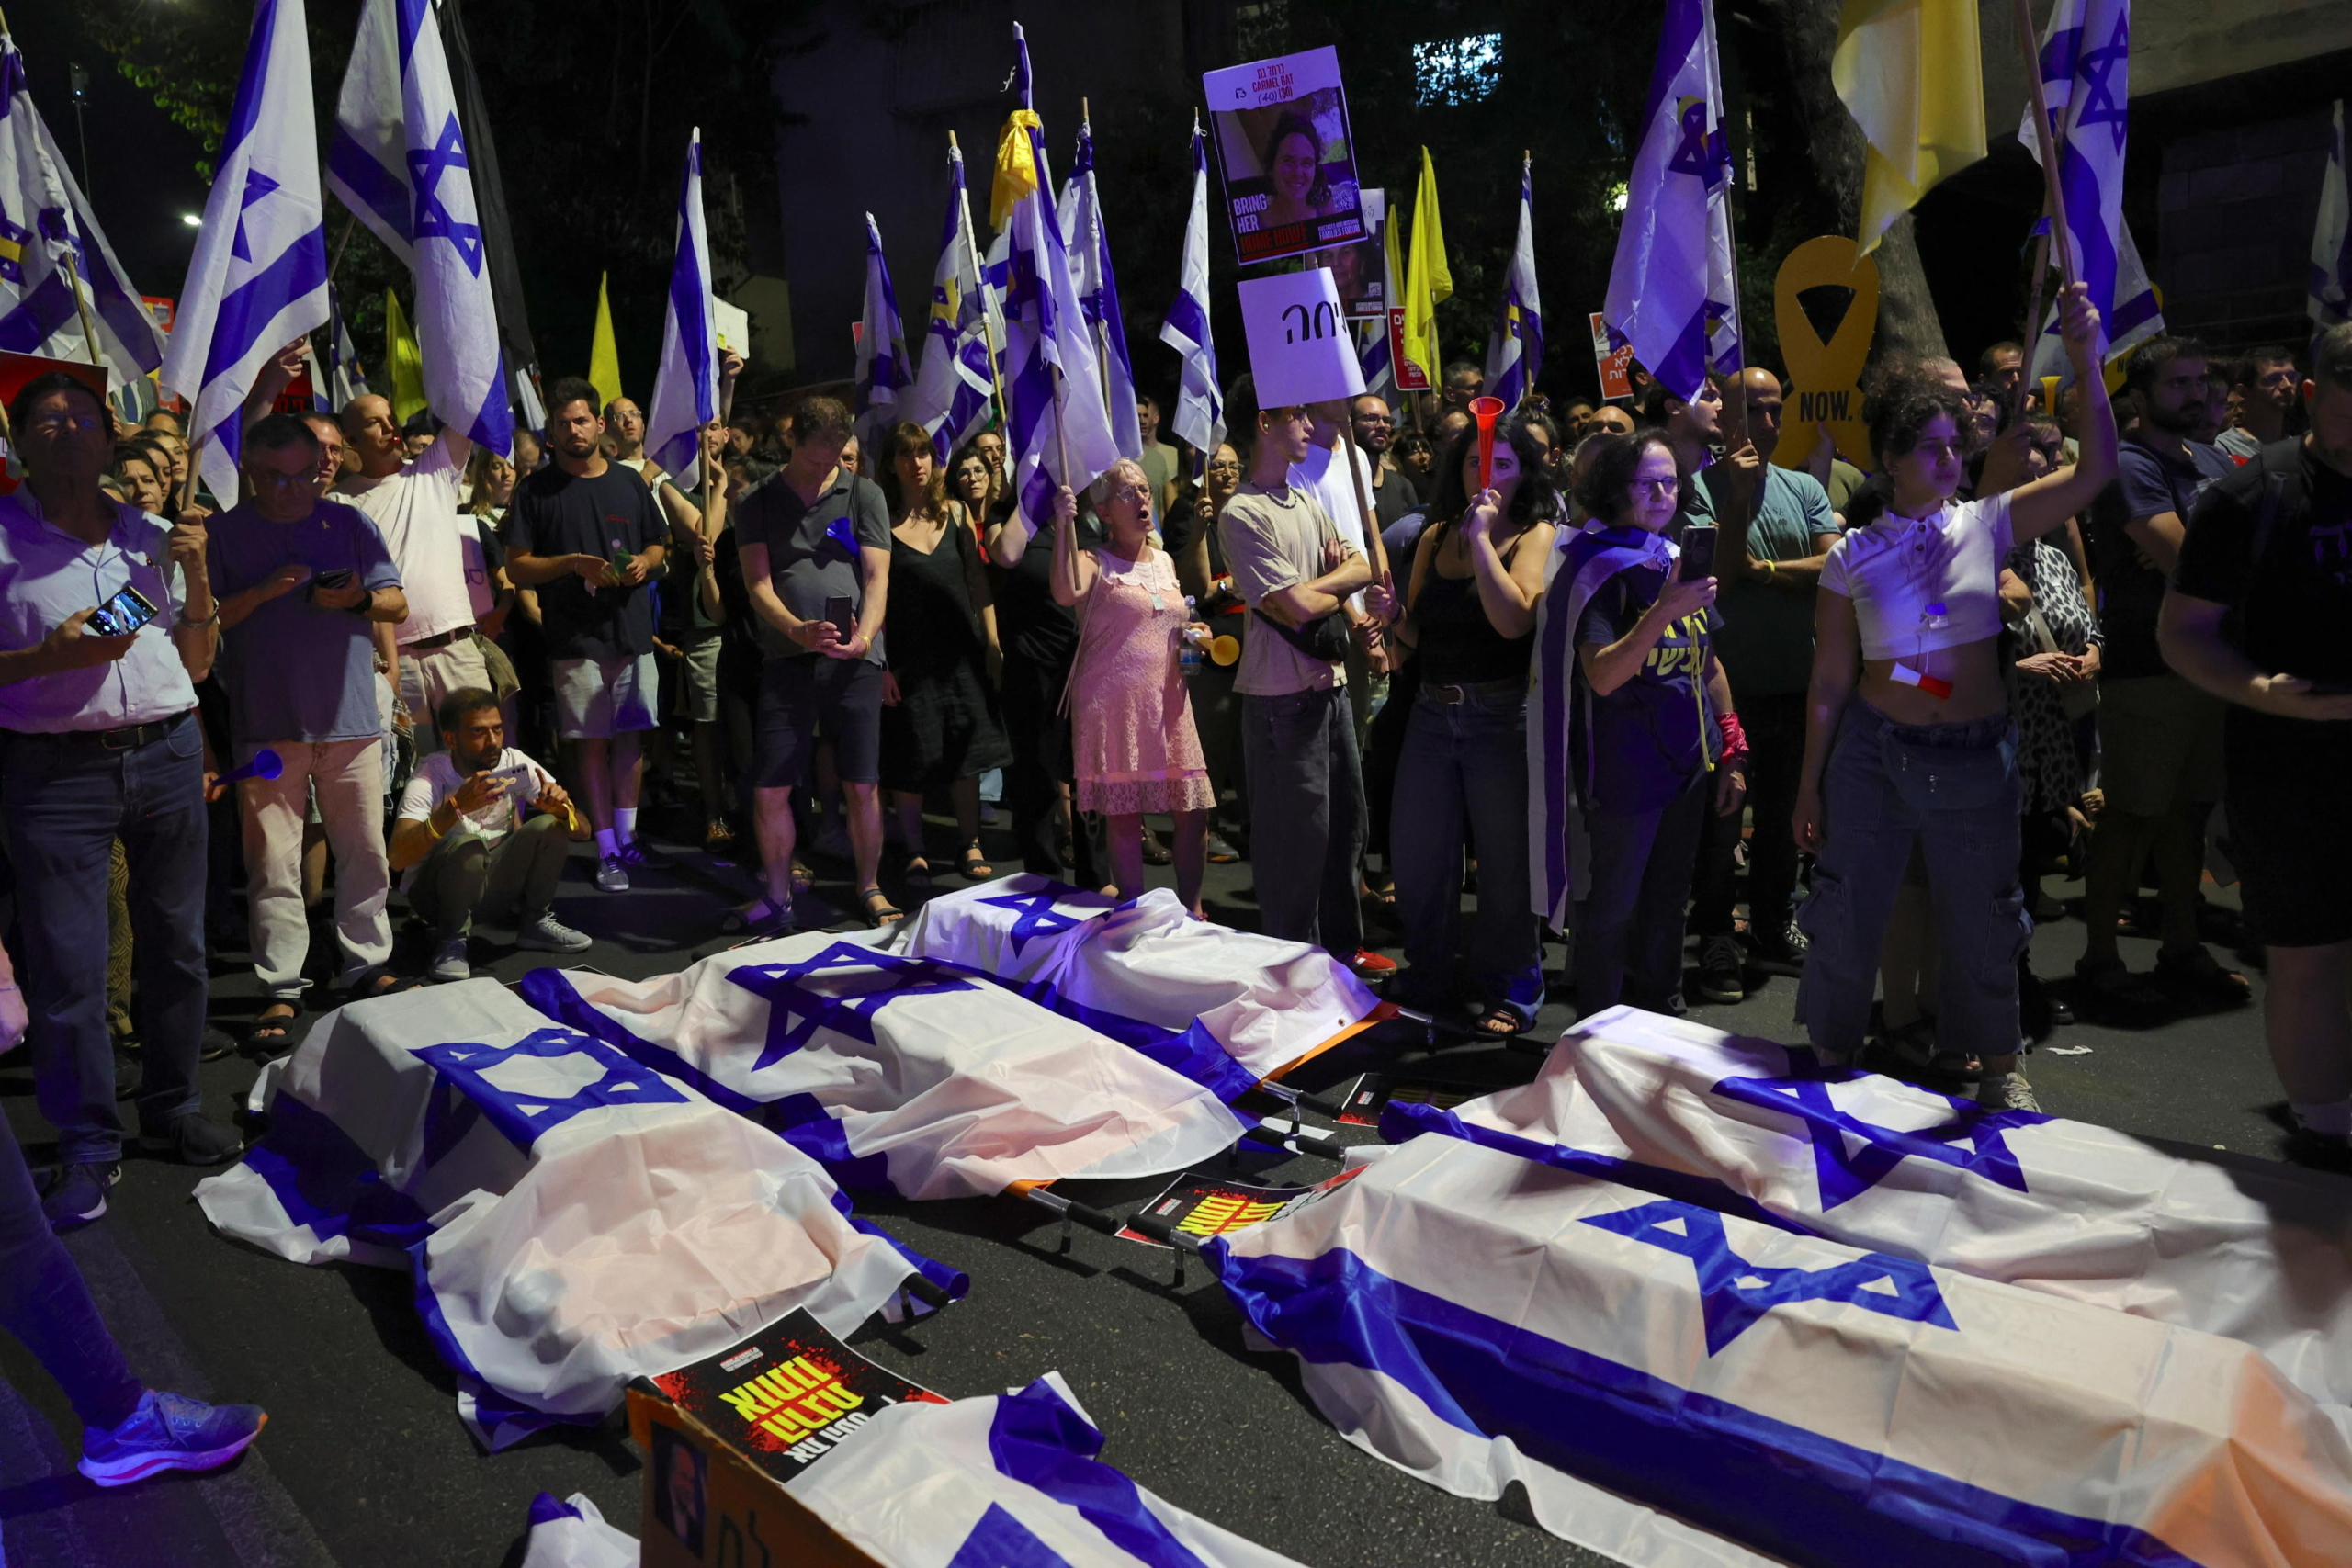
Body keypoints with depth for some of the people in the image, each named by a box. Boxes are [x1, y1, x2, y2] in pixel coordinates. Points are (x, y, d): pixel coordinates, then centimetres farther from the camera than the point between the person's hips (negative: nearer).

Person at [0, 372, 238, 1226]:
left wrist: (196, 576, -1)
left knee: (175, 946, 10)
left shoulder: (153, 536, 12)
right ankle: (88, 1148, 9)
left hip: (166, 758, 4)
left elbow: (198, 662, 13)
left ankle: (173, 1109, 25)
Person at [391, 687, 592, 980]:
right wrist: (455, 806, -49)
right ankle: (452, 939, -11)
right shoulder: (430, 777, -22)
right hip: (437, 891, -4)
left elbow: (582, 829, -12)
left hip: (494, 884, 4)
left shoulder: (514, 763, -10)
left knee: (550, 826, -17)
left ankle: (535, 923, 1)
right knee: (466, 846, -34)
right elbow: (398, 858, -37)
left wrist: (561, 807, -36)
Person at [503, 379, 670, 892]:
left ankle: (627, 836, 21)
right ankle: (607, 851, 5)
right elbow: (517, 567, -1)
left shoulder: (629, 483, 11)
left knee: (629, 735, 8)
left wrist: (645, 562, -3)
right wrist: (573, 563, -16)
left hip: (633, 630, 3)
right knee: (593, 742, -1)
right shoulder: (536, 490, 2)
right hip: (576, 637, -3)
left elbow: (660, 545, 19)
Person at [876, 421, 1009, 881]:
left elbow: (978, 581, 7)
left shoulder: (954, 512, 6)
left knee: (965, 755, 5)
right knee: (910, 758, 2)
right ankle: (915, 851, 16)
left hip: (961, 649, 3)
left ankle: (970, 844, 18)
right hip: (908, 656, -3)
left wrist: (992, 642, 2)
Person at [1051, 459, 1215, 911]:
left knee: (1194, 810, 3)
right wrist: (1064, 524, -29)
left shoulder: (1165, 562, 16)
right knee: (1124, 815, 0)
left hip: (1168, 702, 6)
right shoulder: (1095, 564, -4)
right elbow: (1067, 592, -28)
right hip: (1114, 704, -5)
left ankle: (1191, 909, 19)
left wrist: (1193, 633, 8)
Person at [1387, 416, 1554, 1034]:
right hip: (1432, 711, 5)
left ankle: (1511, 989, 22)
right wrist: (1393, 617, -5)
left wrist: (1481, 536, -19)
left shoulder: (1536, 535, -4)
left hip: (1502, 714, -5)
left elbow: (1514, 620, -21)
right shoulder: (1436, 537, 10)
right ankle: (1428, 978, 30)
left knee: (1505, 857, 5)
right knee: (1416, 855, 11)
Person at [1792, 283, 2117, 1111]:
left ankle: (1995, 1062, 33)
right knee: (1846, 916, 5)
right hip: (1873, 752, -1)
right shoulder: (1854, 554, -2)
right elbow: (1829, 682, 0)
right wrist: (1809, 786, 1)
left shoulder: (1987, 524, 1)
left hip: (1976, 756, 1)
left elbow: (2094, 470, -8)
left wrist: (2086, 361, -18)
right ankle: (1831, 1058, 25)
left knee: (1983, 918, 12)